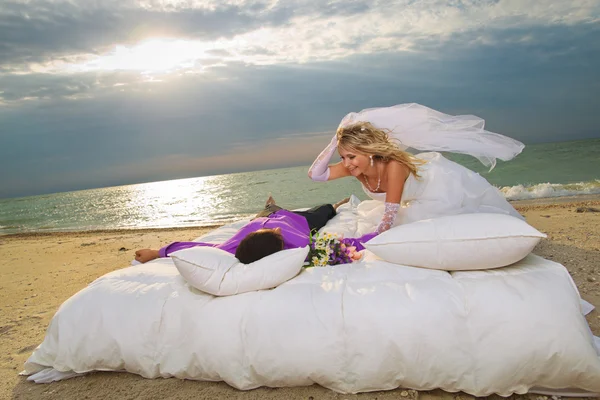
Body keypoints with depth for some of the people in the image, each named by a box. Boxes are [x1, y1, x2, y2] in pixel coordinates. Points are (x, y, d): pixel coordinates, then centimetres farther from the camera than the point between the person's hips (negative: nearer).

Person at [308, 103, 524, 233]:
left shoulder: (393, 166, -44)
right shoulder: (355, 167, -26)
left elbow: (389, 219, -40)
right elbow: (315, 174, -32)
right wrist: (336, 140, -37)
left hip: (441, 181, -6)